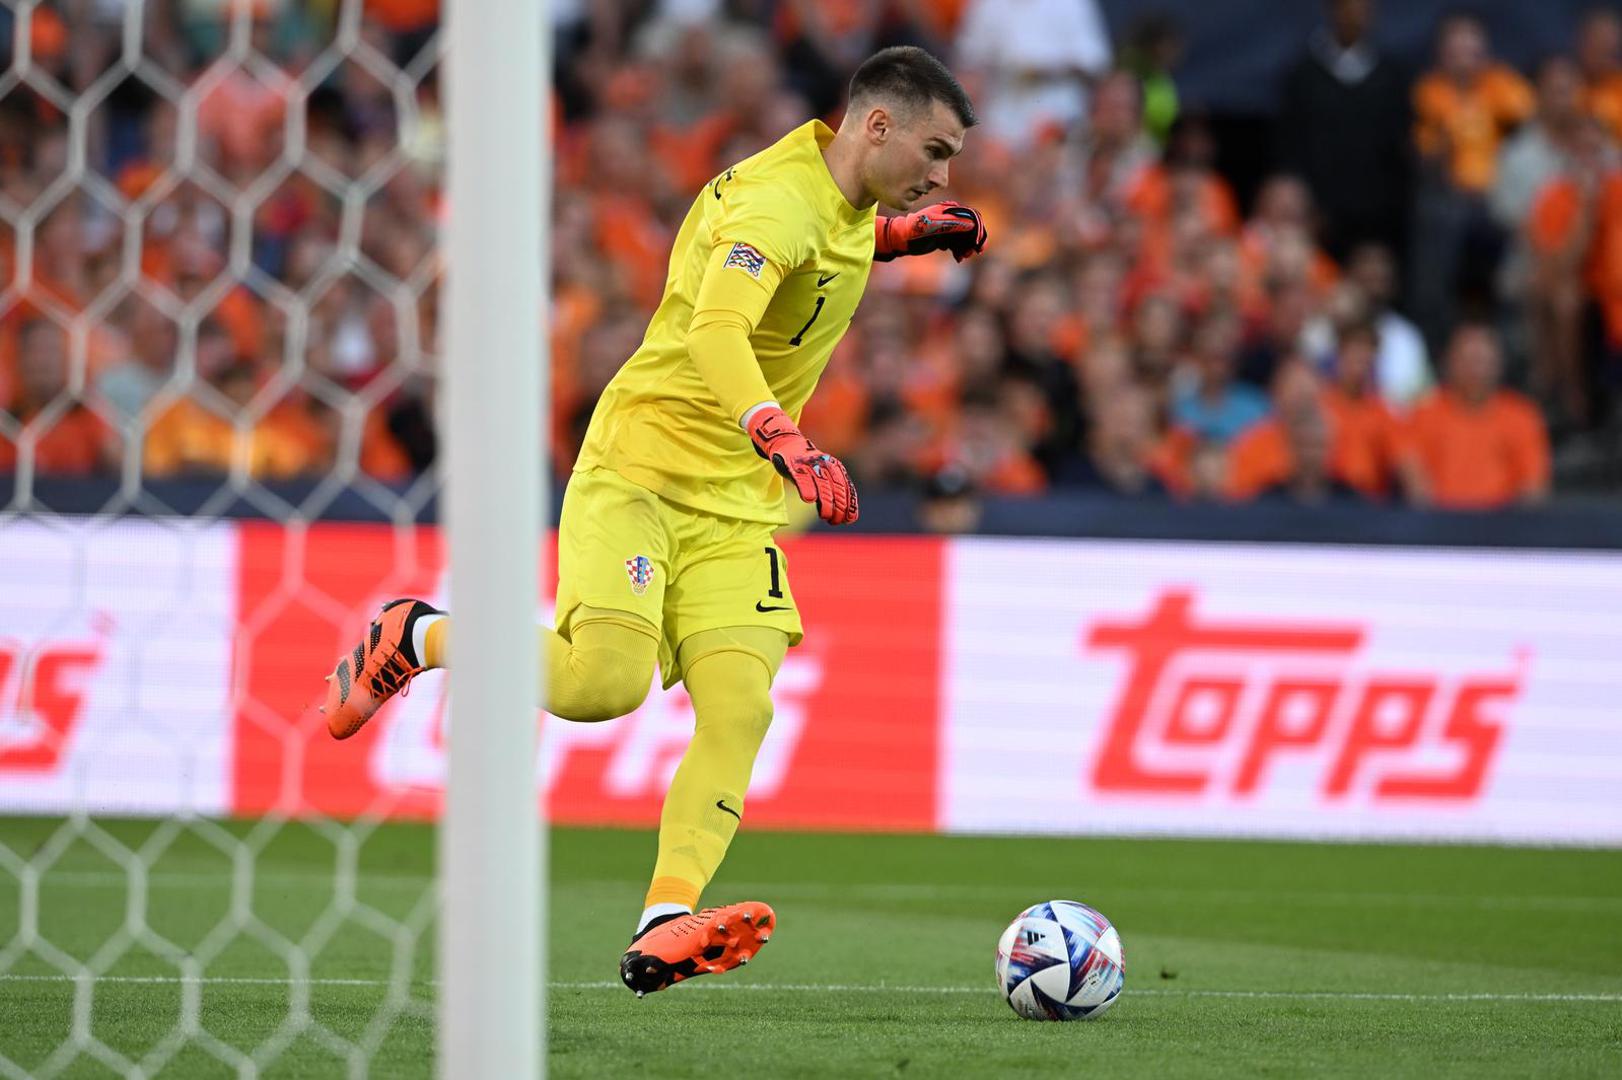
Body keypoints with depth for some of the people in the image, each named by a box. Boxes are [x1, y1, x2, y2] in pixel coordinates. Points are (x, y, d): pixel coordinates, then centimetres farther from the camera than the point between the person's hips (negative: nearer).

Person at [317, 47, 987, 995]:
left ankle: (664, 932, -21)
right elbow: (717, 332, -37)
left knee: (741, 707, -13)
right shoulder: (778, 201, -19)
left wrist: (899, 234, 22)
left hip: (735, 507, 8)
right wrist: (788, 444, -51)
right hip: (638, 469, -8)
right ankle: (417, 638, 5)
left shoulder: (843, 203, 11)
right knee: (603, 685, -22)